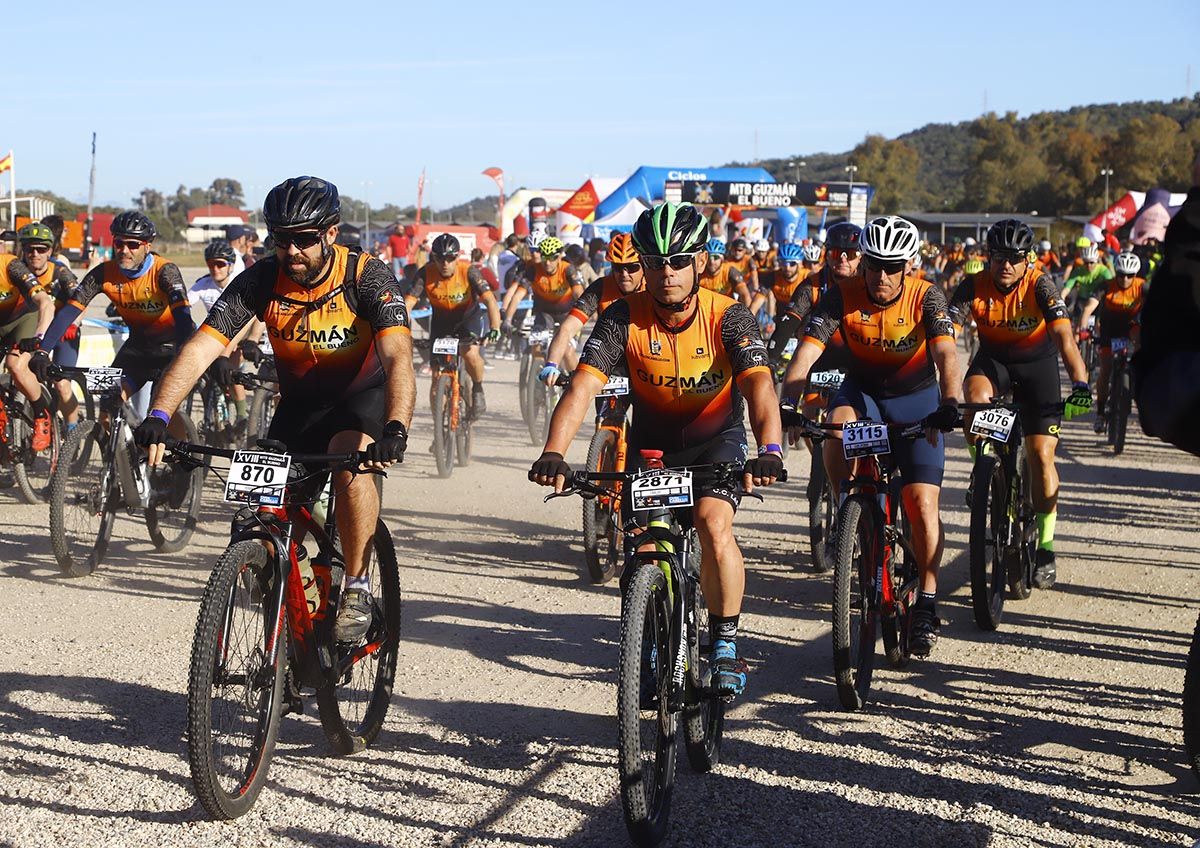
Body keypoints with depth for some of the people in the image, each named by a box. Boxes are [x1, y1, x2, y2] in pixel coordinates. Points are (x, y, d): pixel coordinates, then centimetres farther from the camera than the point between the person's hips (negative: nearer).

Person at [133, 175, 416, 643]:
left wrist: (395, 429, -56)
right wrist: (158, 416, -41)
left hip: (364, 395, -3)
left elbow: (398, 358, -38)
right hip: (299, 402, 3)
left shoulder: (368, 278, -25)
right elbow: (200, 349, -25)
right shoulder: (261, 281, -17)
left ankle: (357, 589, -19)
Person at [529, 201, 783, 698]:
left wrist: (769, 451, -57)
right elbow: (583, 387, -30)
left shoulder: (727, 317, -23)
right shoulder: (624, 319, -20)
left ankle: (725, 644, -9)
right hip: (651, 442, 2)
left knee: (714, 524, -26)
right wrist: (553, 454, -47)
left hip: (716, 439, -2)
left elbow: (759, 384, -37)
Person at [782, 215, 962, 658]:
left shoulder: (926, 298, -20)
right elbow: (806, 353, -27)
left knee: (922, 501, -9)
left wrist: (950, 403, -52)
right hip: (862, 391, 1)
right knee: (838, 427, -35)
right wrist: (787, 402, -44)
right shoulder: (842, 297, -18)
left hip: (916, 398, -1)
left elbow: (946, 355, -33)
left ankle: (927, 603, 7)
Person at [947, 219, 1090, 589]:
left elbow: (1064, 336, -34)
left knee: (1041, 454, -8)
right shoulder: (974, 287, -21)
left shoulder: (1040, 286, -25)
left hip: (1037, 362, -1)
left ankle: (1045, 547, 4)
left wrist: (1080, 384, -47)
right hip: (993, 358, 1)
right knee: (977, 398, -35)